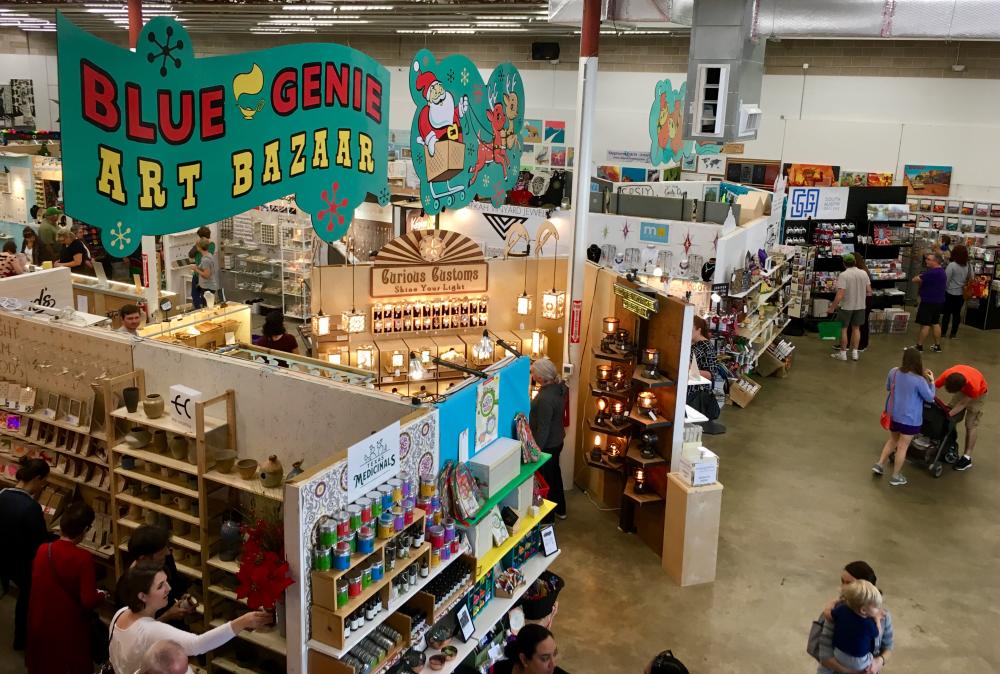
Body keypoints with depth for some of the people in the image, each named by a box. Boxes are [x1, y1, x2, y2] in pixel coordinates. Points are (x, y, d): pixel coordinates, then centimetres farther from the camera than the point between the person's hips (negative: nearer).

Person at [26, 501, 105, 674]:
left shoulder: (43, 550, -13)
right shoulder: (83, 558, -26)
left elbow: (37, 584, 5)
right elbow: (89, 601, -23)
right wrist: (101, 595, -2)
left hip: (41, 624, 4)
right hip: (69, 627, -4)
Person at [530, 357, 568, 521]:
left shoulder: (545, 399, -33)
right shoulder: (559, 386, -8)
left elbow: (543, 429, -28)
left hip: (547, 445, -9)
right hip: (557, 440, 9)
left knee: (545, 481, 10)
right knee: (555, 473, 26)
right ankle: (560, 509, 44)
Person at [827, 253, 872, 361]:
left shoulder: (843, 275, -18)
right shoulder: (864, 274, -2)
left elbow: (840, 295, -23)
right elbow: (869, 291, 2)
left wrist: (832, 307, -16)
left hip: (846, 306, -4)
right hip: (860, 306, 4)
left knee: (843, 329, 9)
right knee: (856, 328, 16)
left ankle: (843, 353, 15)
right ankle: (854, 352, 20)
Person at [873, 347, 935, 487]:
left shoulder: (893, 372, -8)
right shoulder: (919, 380, -23)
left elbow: (888, 387, 11)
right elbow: (930, 398, -8)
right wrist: (931, 381, 3)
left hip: (893, 414, 5)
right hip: (909, 419, -5)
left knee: (892, 440, 26)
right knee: (902, 446, 7)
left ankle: (880, 464, 24)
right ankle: (895, 477, 17)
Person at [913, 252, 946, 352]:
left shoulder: (931, 273, -22)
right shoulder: (942, 272, 12)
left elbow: (915, 280, -20)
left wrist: (919, 276, 1)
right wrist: (922, 282, 7)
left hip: (928, 302, -9)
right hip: (938, 301, 9)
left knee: (925, 324, -3)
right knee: (935, 323, 14)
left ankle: (919, 346, 2)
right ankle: (937, 346, 18)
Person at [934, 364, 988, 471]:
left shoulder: (974, 386, -44)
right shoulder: (947, 375, -37)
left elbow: (962, 404, -29)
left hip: (978, 393, -5)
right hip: (963, 388, 5)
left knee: (971, 424, -7)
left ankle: (967, 458, -5)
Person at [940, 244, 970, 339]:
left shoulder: (952, 265, -17)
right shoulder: (967, 265, -2)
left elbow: (946, 279, -14)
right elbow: (969, 279, 6)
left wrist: (942, 289, -2)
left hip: (950, 293, -4)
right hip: (961, 293, 4)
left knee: (947, 313, 7)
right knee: (957, 313, 10)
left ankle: (943, 332, 13)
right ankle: (953, 334, 16)